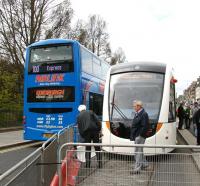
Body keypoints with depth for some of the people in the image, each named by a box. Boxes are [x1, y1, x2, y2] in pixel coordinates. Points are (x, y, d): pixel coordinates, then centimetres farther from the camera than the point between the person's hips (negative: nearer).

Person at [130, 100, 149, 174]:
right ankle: (144, 163, 35)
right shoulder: (137, 114, 12)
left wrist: (140, 134, -19)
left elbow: (145, 126, -23)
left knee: (138, 151, -6)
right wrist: (132, 135, 14)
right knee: (139, 151, 20)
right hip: (136, 136, 10)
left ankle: (137, 168, 0)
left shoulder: (144, 114, -17)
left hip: (140, 136, -10)